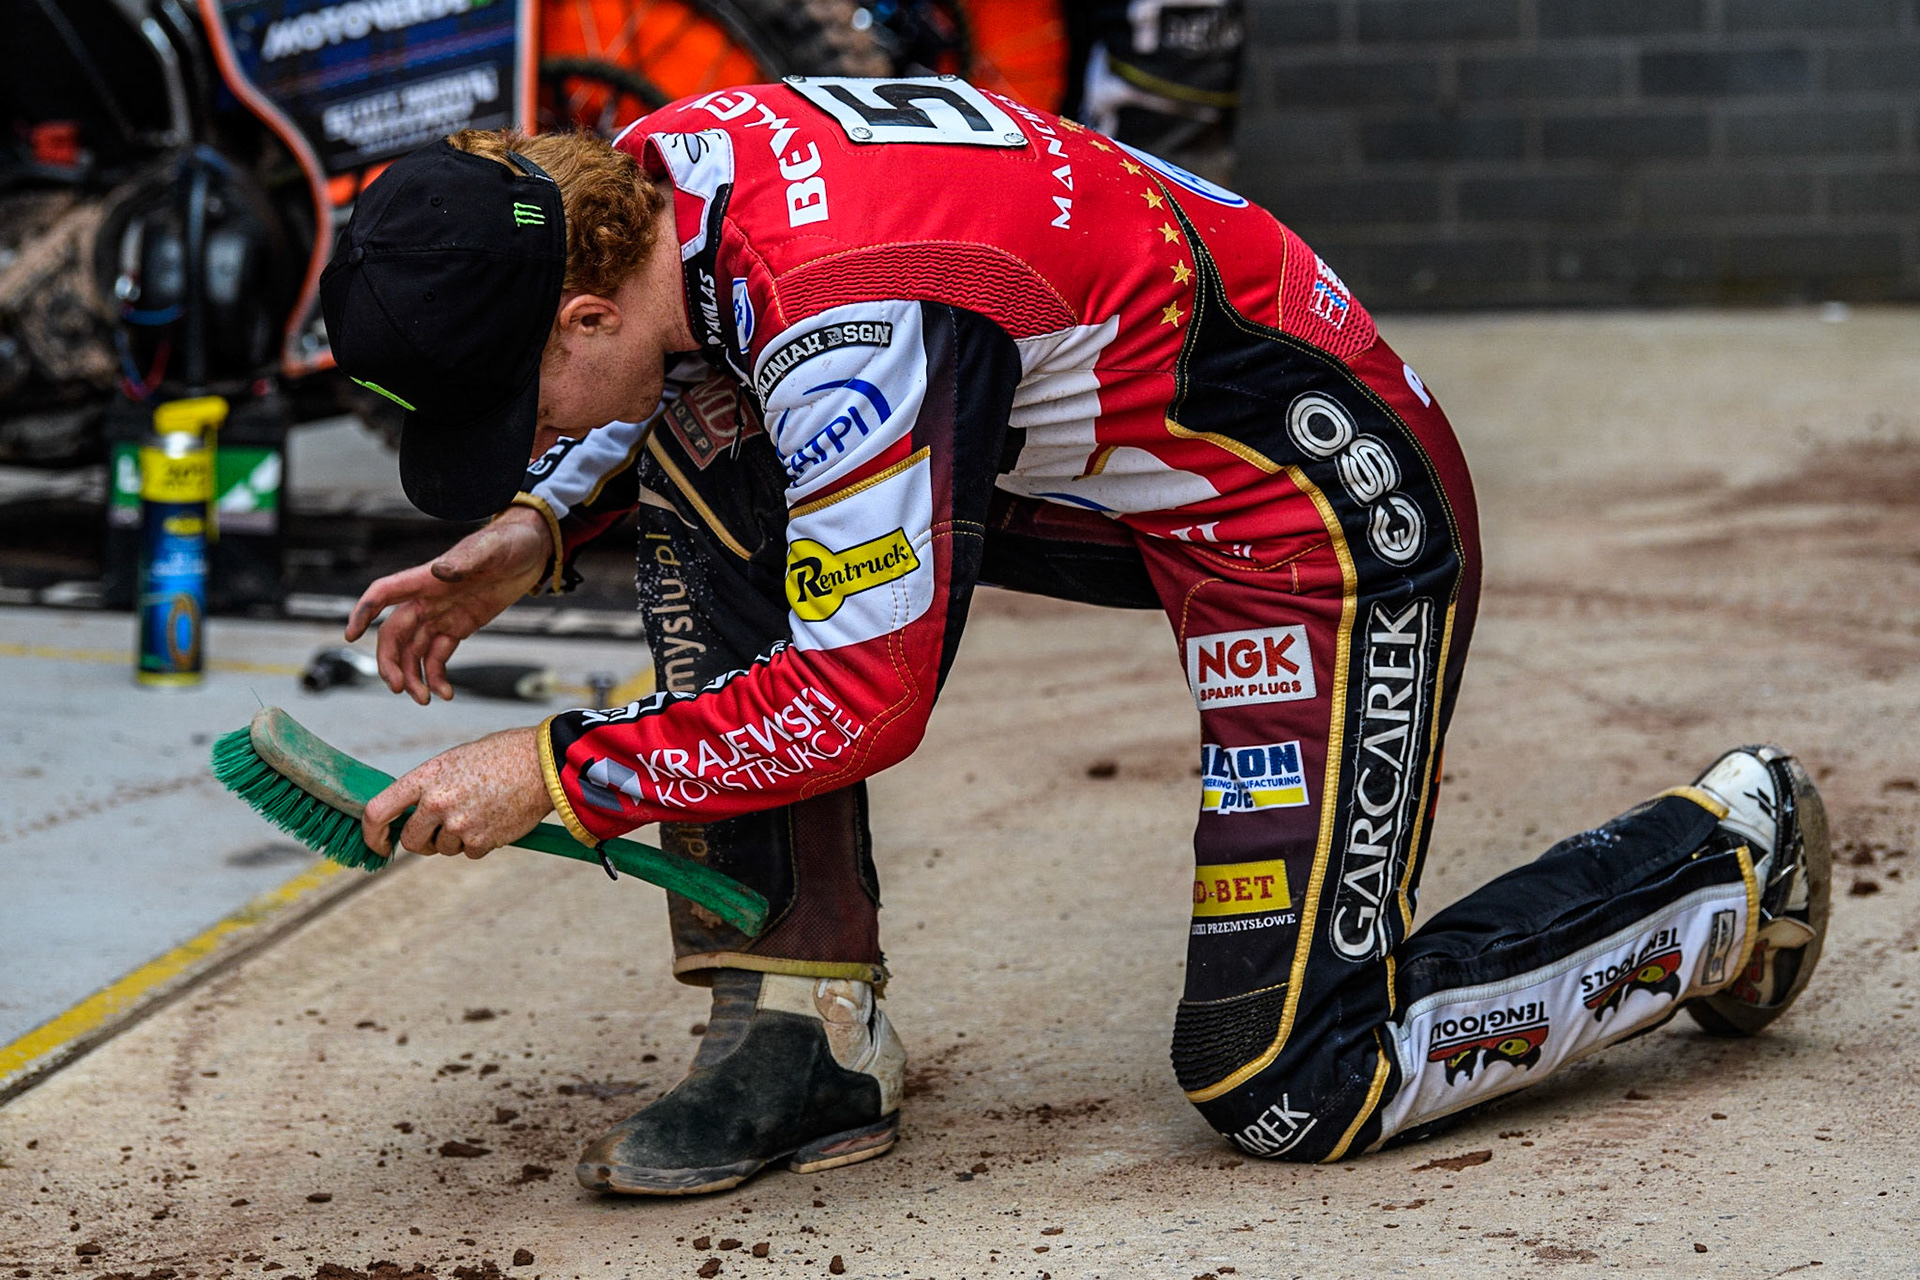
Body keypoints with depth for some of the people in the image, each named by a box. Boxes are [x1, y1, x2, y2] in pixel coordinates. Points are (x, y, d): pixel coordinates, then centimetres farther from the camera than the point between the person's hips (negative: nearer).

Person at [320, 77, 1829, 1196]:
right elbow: (670, 378, 18)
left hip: (1334, 517, -9)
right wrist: (537, 532, 1)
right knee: (702, 470, -5)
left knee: (1291, 1088, -9)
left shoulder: (843, 312, -33)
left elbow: (868, 696, -28)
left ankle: (1732, 855, 12)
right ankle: (805, 1039, -1)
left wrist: (555, 771, -21)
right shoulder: (654, 172, -6)